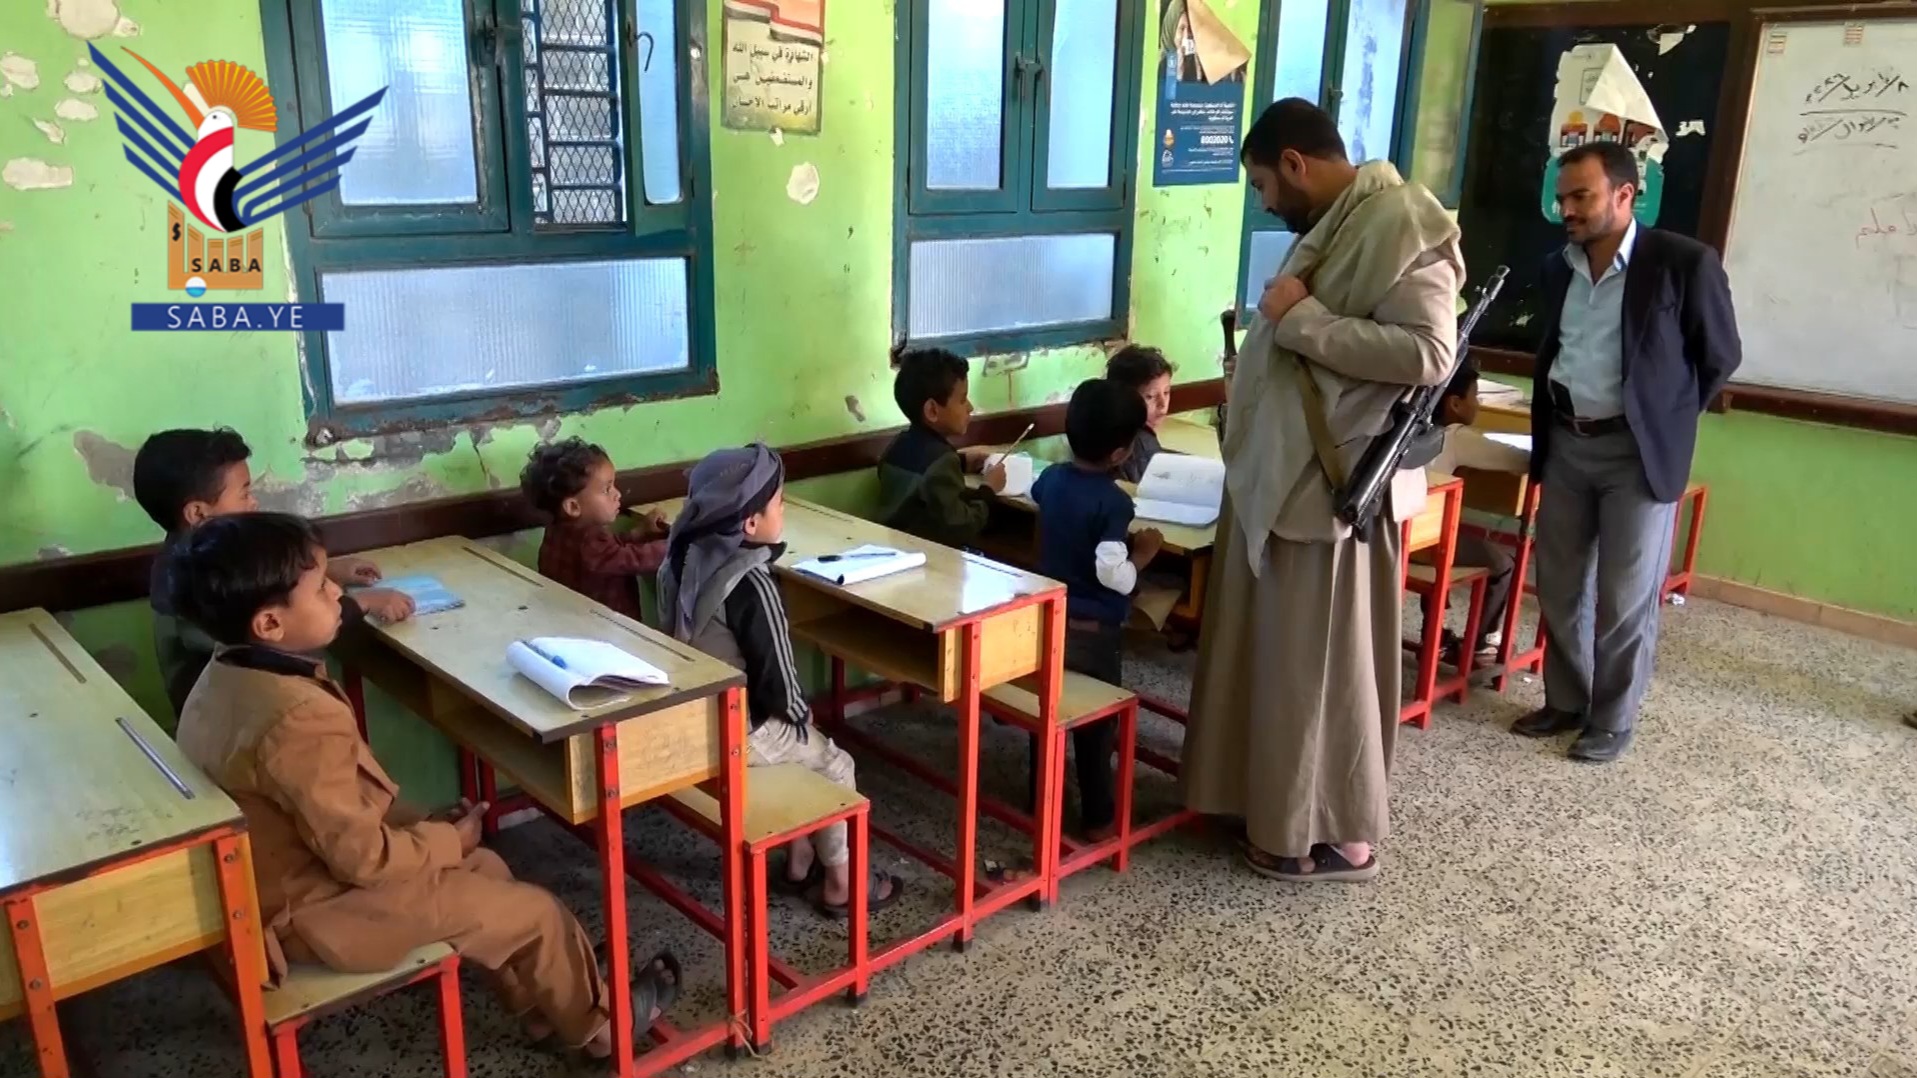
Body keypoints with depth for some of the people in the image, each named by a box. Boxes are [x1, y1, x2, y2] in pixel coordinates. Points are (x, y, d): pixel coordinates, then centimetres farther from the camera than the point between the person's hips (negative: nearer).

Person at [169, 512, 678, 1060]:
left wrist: (424, 827, 4)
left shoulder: (226, 678, -2)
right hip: (317, 909, -9)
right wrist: (448, 841, -10)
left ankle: (542, 1008, 34)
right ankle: (599, 1023, 26)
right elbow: (364, 857, -27)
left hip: (289, 871, 10)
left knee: (486, 868, 20)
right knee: (535, 913, 1)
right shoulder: (300, 719, -33)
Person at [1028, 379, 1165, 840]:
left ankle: (1040, 802, 31)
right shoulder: (1114, 502, -23)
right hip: (1094, 630, -6)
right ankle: (1097, 818, 19)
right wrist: (1144, 551, -11)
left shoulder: (1052, 478, -1)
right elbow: (1113, 575, -28)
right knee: (1096, 725, 8)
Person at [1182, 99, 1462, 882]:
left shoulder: (1402, 223, -16)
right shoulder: (1333, 226, 13)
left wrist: (1302, 319, -22)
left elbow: (1428, 354, -25)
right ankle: (1280, 802, 32)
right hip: (1287, 477, 9)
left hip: (1338, 486, -9)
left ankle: (1339, 834, 19)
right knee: (1277, 654, 17)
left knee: (1322, 662, 2)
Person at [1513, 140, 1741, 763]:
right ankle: (1565, 702, 27)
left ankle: (1613, 721, 17)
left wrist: (1666, 420, 2)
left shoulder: (1685, 263, -10)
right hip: (1565, 444, 6)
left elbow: (1720, 356, -1)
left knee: (1625, 600, 2)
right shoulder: (1558, 267, 7)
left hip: (1639, 450, -5)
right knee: (1558, 587, 11)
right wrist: (1546, 426, 14)